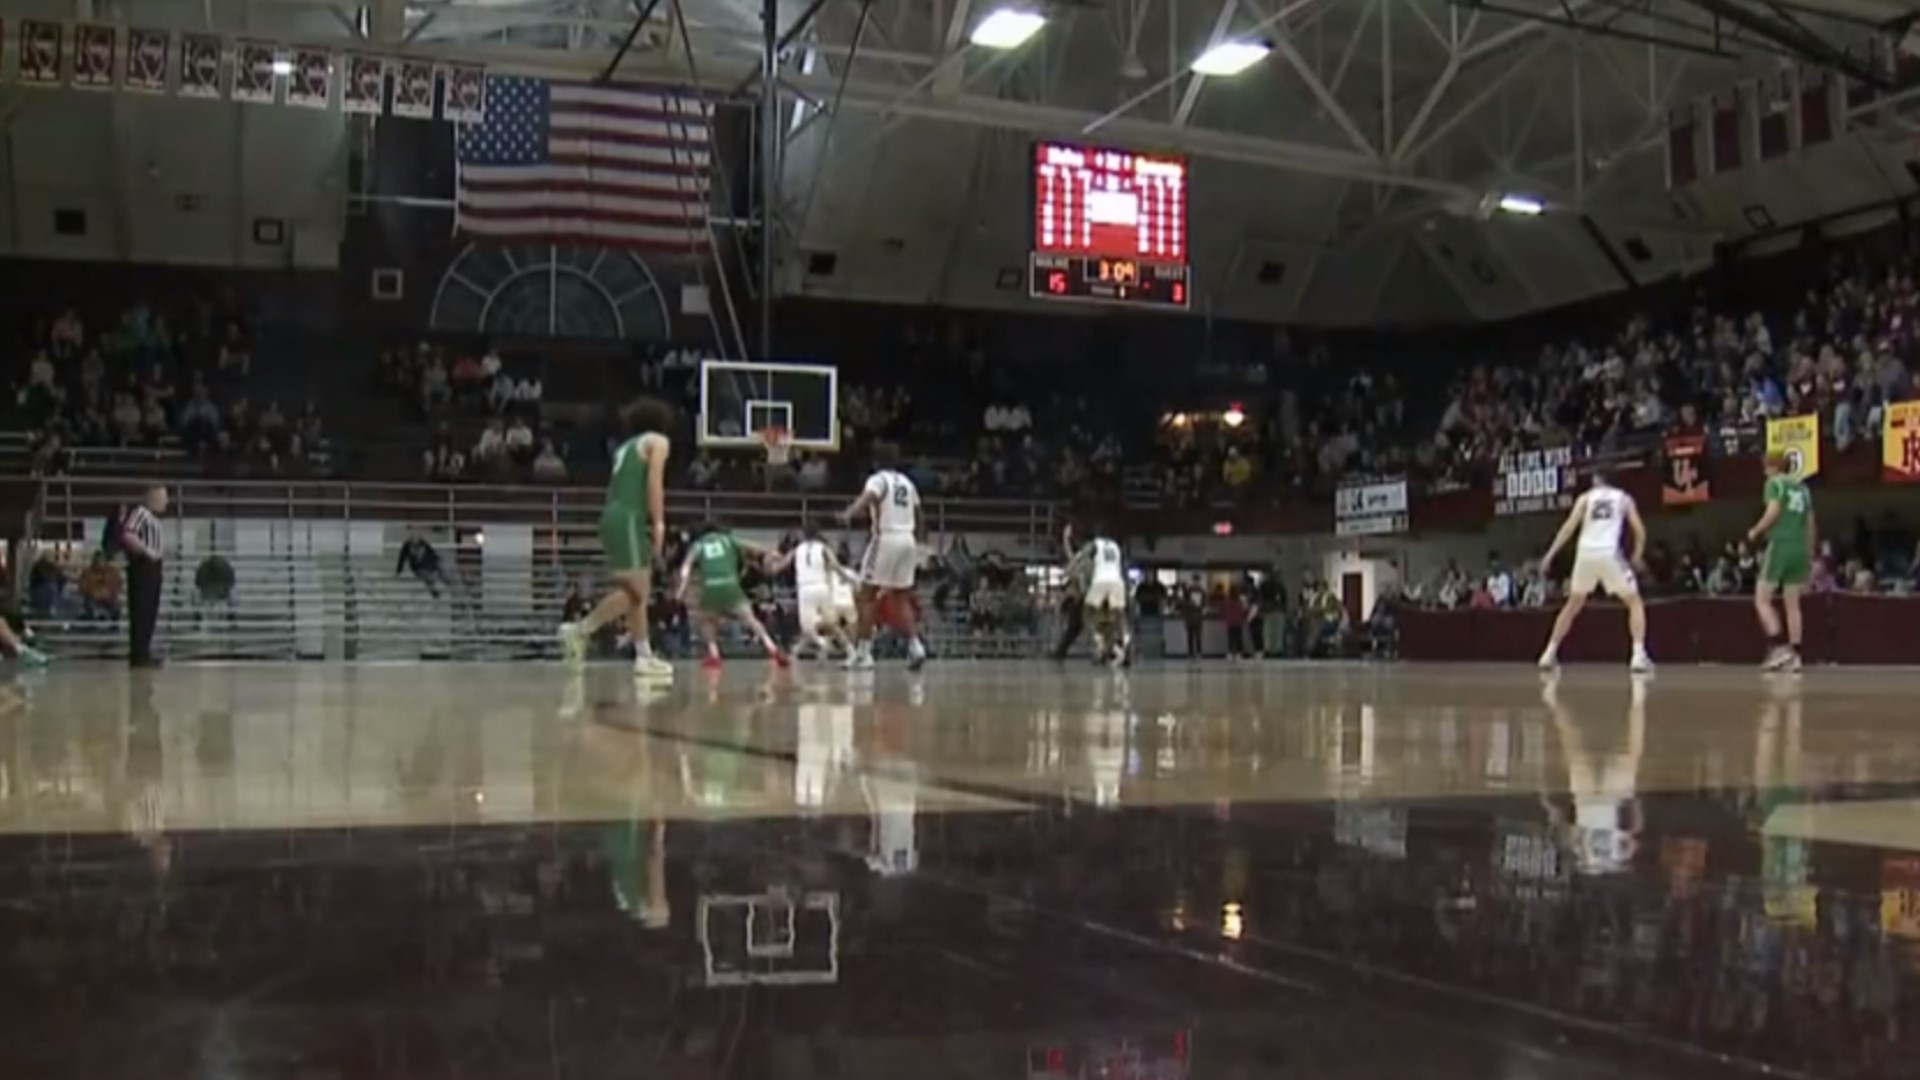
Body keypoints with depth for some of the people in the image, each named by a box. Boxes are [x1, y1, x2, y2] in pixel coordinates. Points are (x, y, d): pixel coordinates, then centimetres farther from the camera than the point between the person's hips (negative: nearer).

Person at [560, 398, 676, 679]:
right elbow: (654, 483, -10)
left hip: (614, 517, 9)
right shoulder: (658, 441, 4)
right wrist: (659, 524, -13)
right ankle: (580, 630, -14)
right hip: (628, 519, -9)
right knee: (634, 590, -10)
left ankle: (644, 657, 5)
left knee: (638, 590, 8)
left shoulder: (627, 446, 26)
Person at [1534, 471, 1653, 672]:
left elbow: (1569, 526, 1)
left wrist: (1550, 554, -1)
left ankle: (1550, 653, 17)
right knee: (1635, 603, 10)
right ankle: (1639, 655, -6)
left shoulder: (1586, 497, 13)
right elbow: (1639, 531, 7)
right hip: (1608, 554, -2)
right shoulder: (1624, 499, 15)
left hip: (1585, 554, 2)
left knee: (1572, 606, 19)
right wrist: (1637, 555, 23)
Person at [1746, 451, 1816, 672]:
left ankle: (1778, 646, -17)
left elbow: (1773, 511, -16)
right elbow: (1811, 524, 18)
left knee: (1762, 600, -2)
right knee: (1792, 604, 9)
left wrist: (1755, 531, -2)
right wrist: (1810, 556, 23)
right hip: (1801, 547, 7)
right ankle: (1795, 655, 5)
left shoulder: (1775, 483, -1)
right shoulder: (1803, 488, 19)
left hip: (1780, 544, -7)